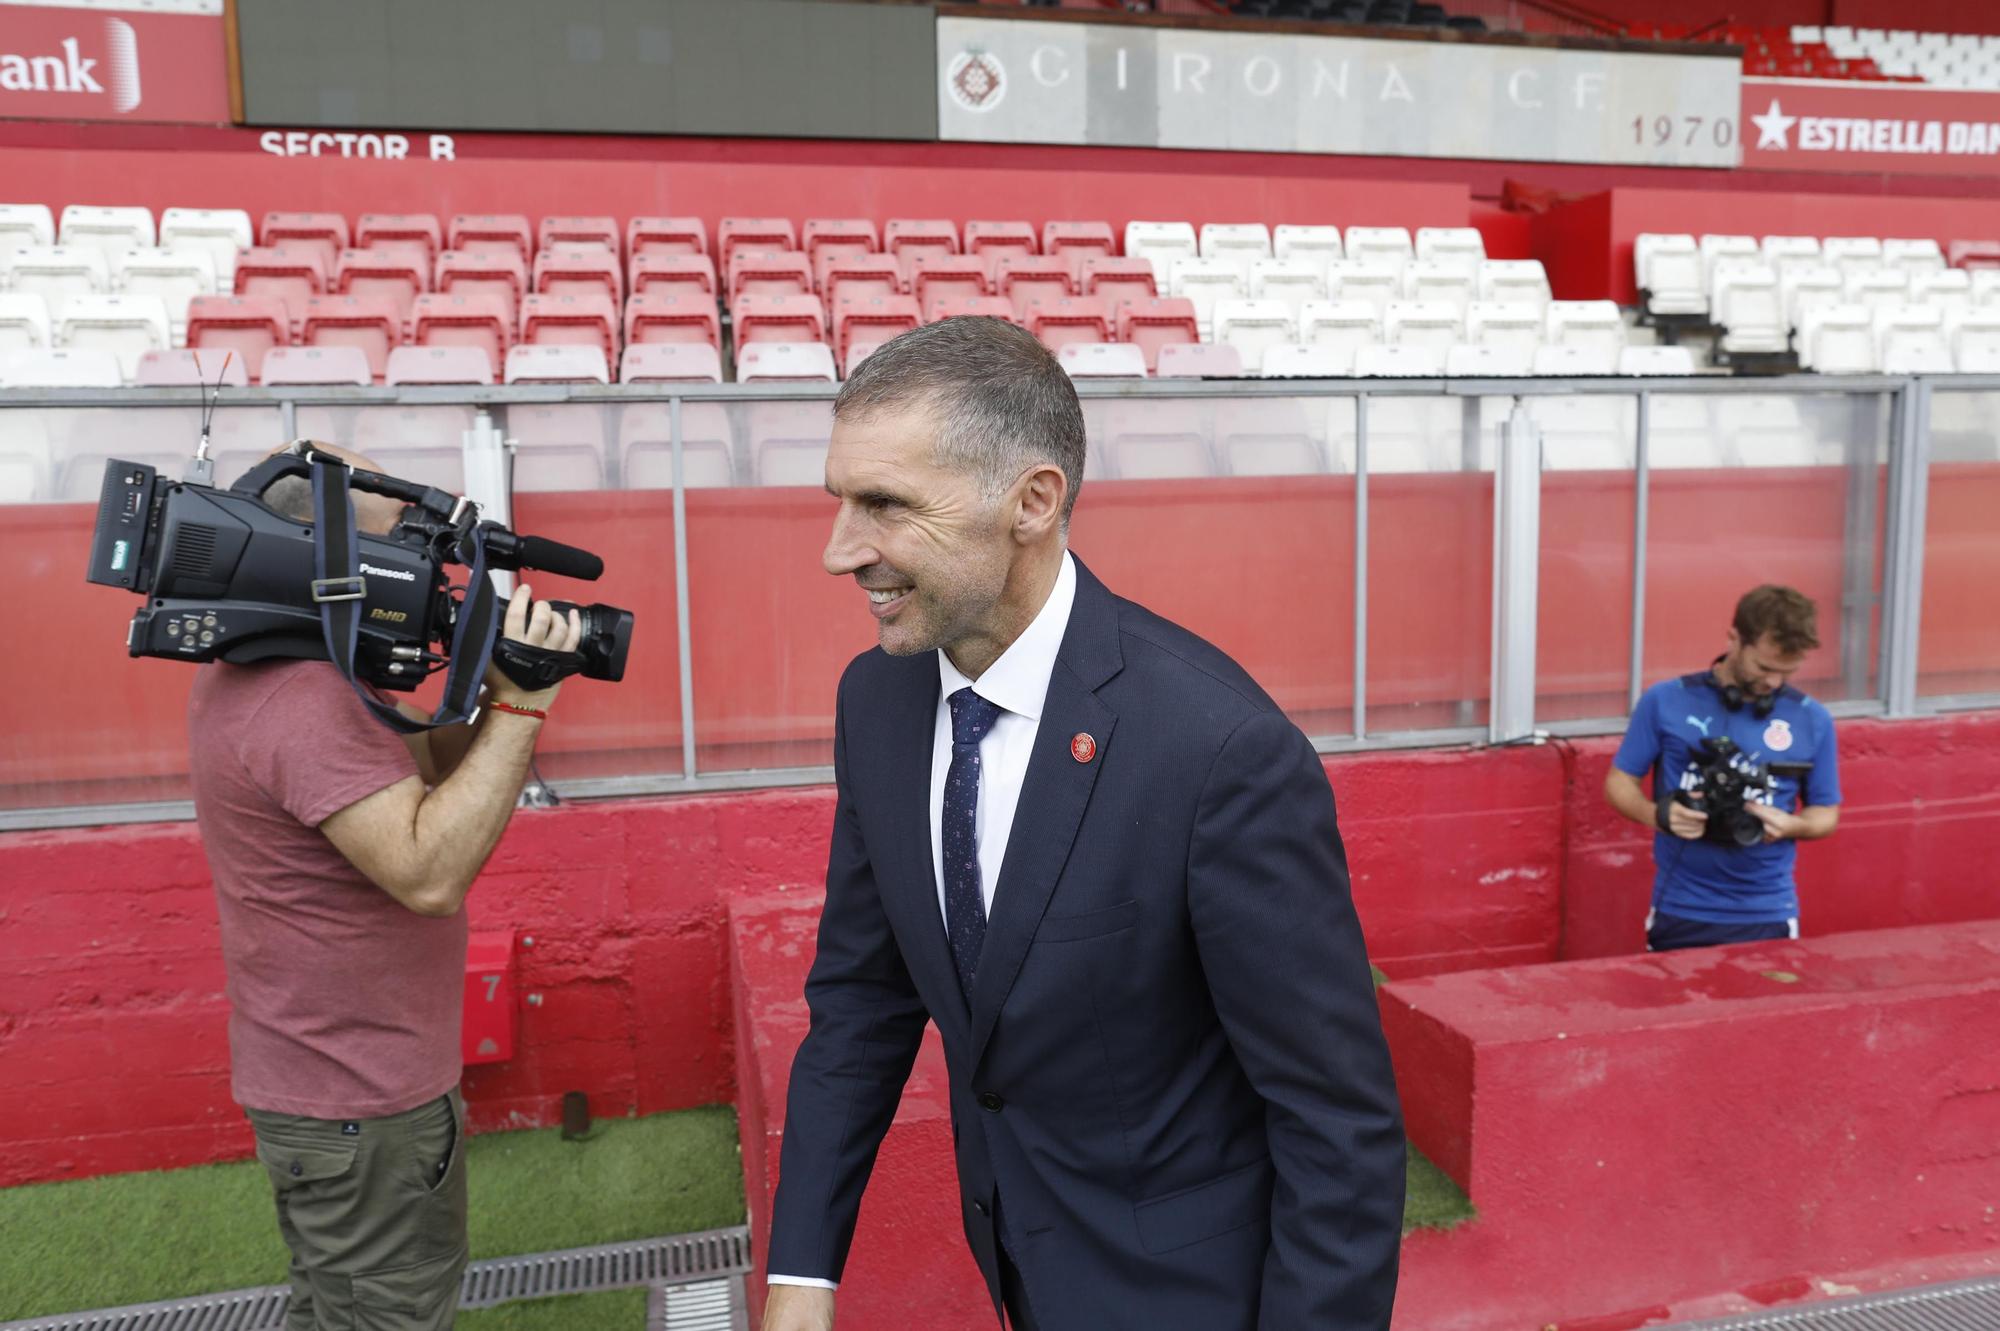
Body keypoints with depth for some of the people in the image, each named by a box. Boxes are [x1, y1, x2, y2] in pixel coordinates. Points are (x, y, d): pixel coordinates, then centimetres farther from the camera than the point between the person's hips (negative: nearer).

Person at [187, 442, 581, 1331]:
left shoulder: (249, 668, 6)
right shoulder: (306, 699, -27)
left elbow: (429, 778, 7)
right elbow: (429, 873, -35)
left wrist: (487, 696, -11)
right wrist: (519, 708, -31)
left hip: (315, 1081, 10)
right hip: (364, 1111, -10)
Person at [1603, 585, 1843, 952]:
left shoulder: (1812, 721, 0)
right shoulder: (1665, 701, -4)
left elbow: (1826, 814, 9)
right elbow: (1618, 782, 2)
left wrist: (1790, 825, -14)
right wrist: (1657, 815, -18)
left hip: (1768, 915, 1)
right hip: (1679, 911, -1)